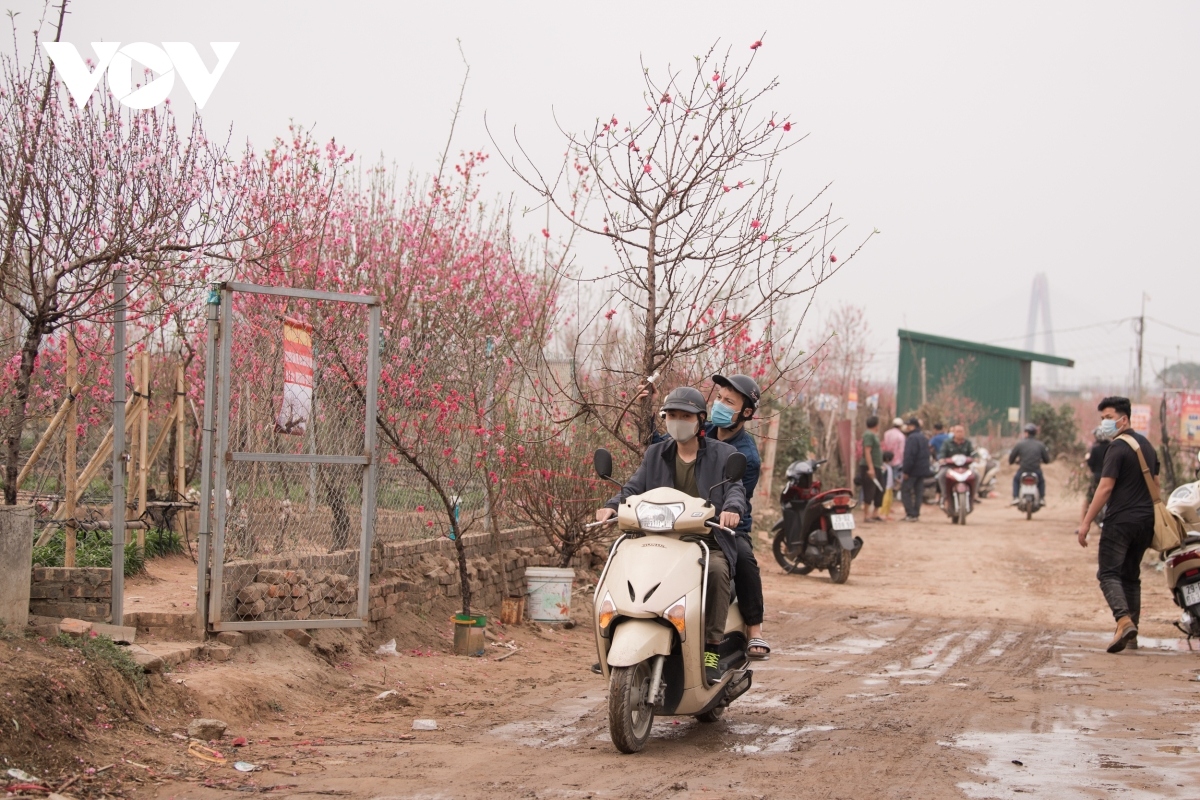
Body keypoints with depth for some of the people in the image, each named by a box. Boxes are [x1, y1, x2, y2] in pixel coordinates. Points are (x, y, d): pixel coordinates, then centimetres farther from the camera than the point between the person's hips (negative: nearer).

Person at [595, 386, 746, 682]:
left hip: (709, 543, -3)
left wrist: (732, 508, -32)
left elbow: (735, 488, -8)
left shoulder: (723, 454, 8)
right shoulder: (655, 454, 17)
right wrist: (612, 506, -17)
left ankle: (712, 650, -27)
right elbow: (634, 488, 6)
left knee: (716, 570, -35)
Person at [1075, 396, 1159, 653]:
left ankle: (1124, 621, -28)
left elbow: (1106, 488, -16)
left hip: (1120, 521, -8)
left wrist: (1086, 522, -14)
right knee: (1131, 576, 14)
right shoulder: (1146, 445, 16)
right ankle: (1132, 634, 12)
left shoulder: (1118, 447, -11)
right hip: (1145, 521, 8)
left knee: (1109, 573, -8)